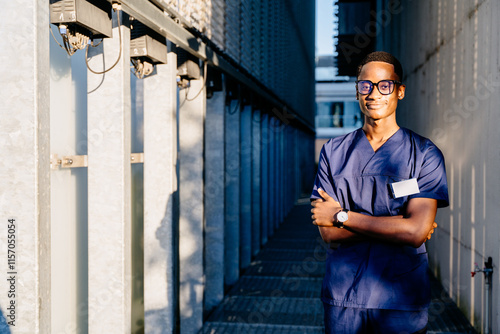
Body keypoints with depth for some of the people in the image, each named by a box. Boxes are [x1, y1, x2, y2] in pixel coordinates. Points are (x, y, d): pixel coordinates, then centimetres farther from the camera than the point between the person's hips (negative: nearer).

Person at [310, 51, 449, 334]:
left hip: (402, 299, -1)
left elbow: (416, 233, -15)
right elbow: (328, 232, -5)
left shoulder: (425, 154, -3)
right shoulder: (334, 152, 4)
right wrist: (396, 226, -13)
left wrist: (343, 216, -11)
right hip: (343, 295, 2)